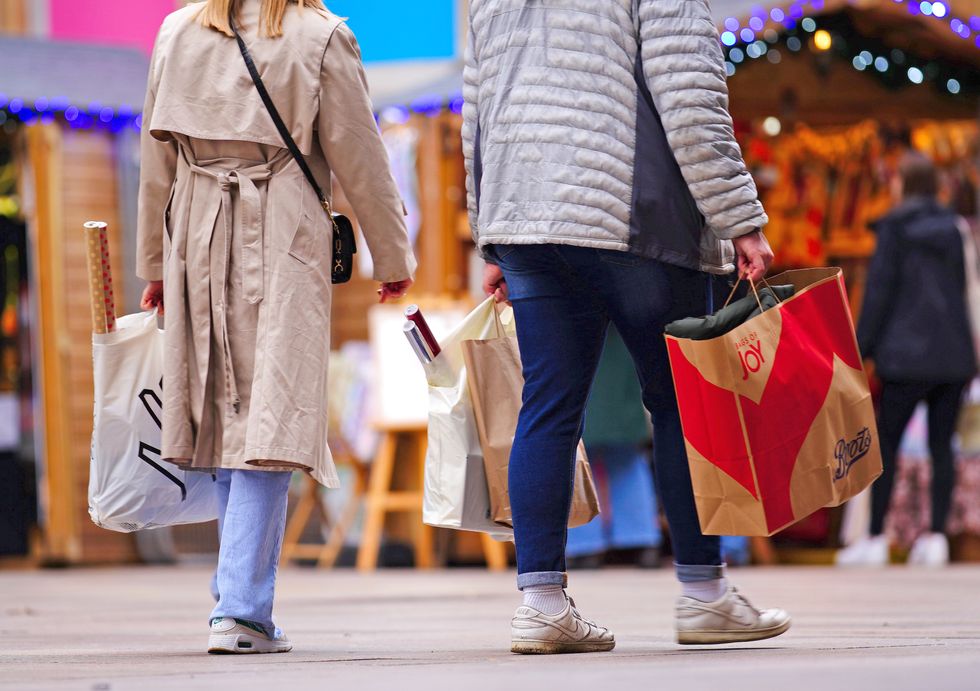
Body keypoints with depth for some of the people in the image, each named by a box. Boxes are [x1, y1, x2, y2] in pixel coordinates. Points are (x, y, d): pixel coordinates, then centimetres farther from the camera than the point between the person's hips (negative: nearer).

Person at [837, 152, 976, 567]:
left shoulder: (894, 228, -5)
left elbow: (879, 291, -8)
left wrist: (861, 349, -4)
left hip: (908, 354, -5)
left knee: (885, 443, 0)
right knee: (941, 445, 4)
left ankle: (876, 540, -2)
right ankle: (936, 537, -1)